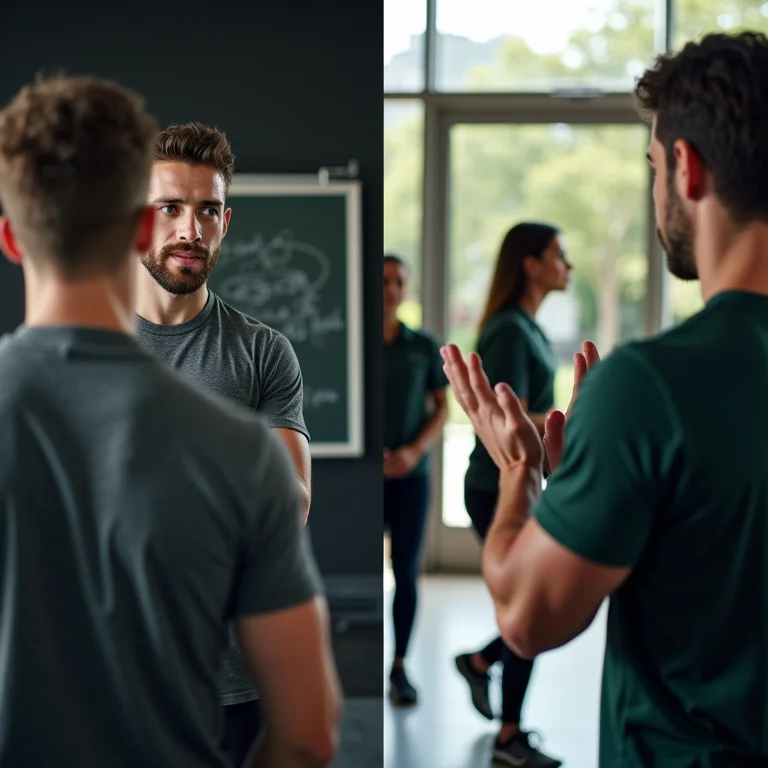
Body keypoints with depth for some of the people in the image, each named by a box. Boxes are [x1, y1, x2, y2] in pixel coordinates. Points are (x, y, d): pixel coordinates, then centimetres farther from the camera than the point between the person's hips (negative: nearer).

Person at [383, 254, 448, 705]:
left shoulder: (424, 346, 5)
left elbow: (442, 408, 8)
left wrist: (414, 451, -9)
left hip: (412, 475, 1)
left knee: (407, 571, 2)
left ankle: (400, 666, 13)